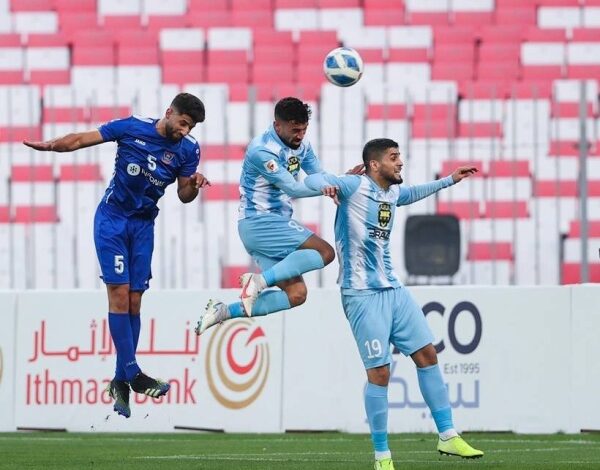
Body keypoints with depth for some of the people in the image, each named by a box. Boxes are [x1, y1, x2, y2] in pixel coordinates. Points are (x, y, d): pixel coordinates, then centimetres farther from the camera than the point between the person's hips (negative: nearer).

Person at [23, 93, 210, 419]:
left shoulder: (188, 149, -3)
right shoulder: (132, 128, -11)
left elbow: (184, 196, 4)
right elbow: (82, 140, -6)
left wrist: (193, 186, -18)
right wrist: (51, 145, -22)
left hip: (143, 226, 4)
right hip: (111, 219, -4)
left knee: (134, 301, 1)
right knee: (119, 293, -14)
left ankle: (120, 383, 6)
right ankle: (133, 374, -16)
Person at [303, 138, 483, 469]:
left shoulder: (392, 192, 12)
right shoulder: (356, 187, -10)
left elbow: (411, 194, 36)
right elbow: (314, 180, -22)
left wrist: (450, 180, 40)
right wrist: (326, 186, -45)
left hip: (393, 289, 8)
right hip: (363, 294, -8)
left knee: (427, 354, 6)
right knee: (379, 372, -8)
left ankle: (447, 436, 14)